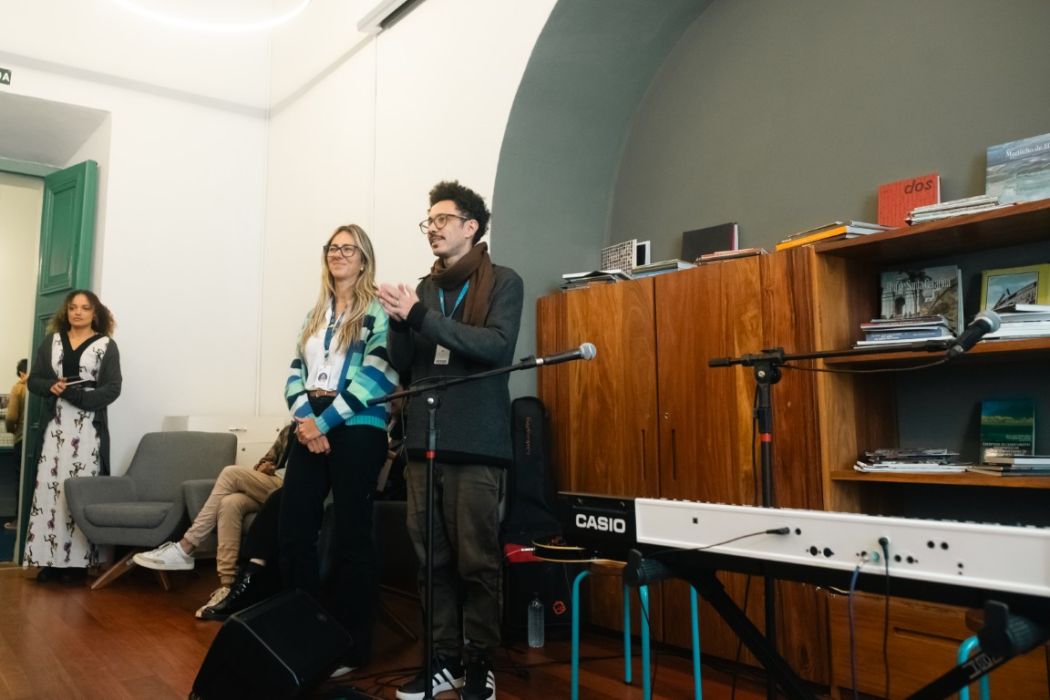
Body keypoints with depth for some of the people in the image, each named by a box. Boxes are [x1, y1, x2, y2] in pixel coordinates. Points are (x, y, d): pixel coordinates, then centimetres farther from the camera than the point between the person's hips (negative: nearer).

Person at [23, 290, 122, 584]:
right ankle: (49, 558, 6)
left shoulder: (106, 345, 1)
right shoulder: (51, 341, 12)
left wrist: (72, 393, -15)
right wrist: (51, 386, -10)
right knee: (49, 488, 0)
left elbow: (112, 389, -6)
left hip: (87, 429, -3)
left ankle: (77, 561, 1)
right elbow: (33, 380, 11)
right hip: (55, 426, 3)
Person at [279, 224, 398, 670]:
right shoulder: (316, 312, 18)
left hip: (357, 430, -6)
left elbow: (377, 376, -13)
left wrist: (324, 421, -15)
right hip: (309, 427, 6)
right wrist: (304, 418, -8)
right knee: (293, 530, 5)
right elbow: (297, 371, 11)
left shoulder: (379, 310, -2)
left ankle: (353, 645, 12)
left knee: (351, 537, 0)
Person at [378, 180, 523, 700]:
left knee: (476, 560, -1)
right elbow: (403, 364, 13)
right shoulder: (424, 289, 16)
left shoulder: (503, 283, 2)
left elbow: (497, 347, -15)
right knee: (432, 558, 7)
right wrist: (399, 321, -8)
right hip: (424, 440, 5)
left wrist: (422, 317, -20)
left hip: (475, 443, -5)